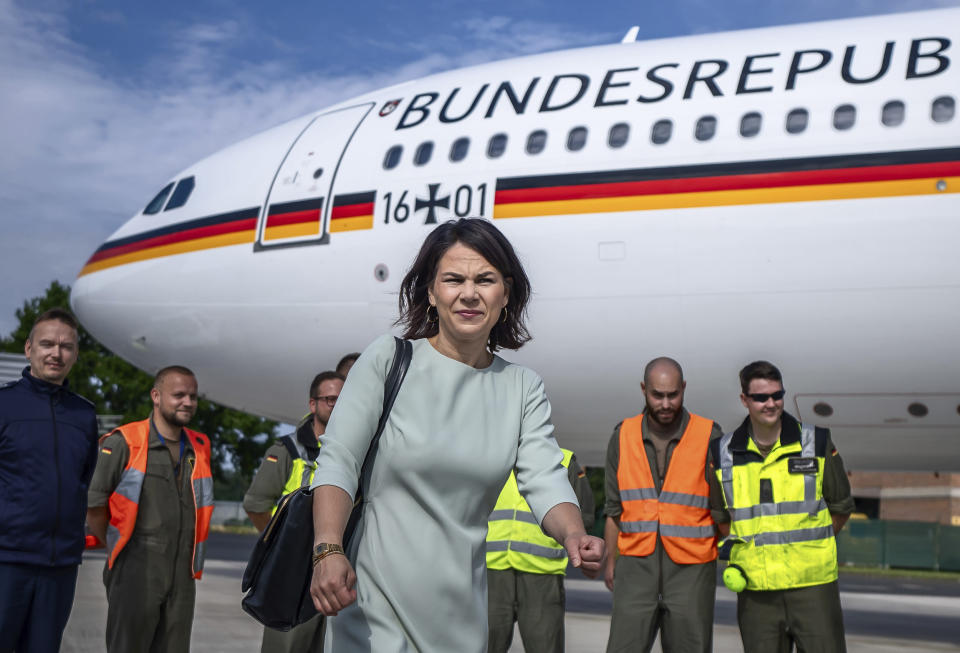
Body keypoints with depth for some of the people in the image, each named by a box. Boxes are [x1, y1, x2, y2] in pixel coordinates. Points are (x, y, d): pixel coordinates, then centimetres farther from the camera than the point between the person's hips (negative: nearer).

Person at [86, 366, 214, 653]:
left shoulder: (200, 448, 11)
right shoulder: (122, 443, -6)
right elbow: (94, 504, -3)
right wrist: (118, 550, 5)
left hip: (182, 577, 5)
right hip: (135, 575, -5)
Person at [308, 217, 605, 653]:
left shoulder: (523, 388, 7)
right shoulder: (389, 359, -4)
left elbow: (545, 479, -5)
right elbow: (337, 462, -10)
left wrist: (574, 536, -26)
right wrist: (328, 552, -26)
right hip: (375, 597, -3)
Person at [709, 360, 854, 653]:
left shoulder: (816, 443, 1)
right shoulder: (724, 454, 4)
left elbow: (841, 507, 11)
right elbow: (721, 517, 17)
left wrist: (805, 544, 6)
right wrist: (745, 552, 7)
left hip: (813, 582, -1)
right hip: (755, 588, 1)